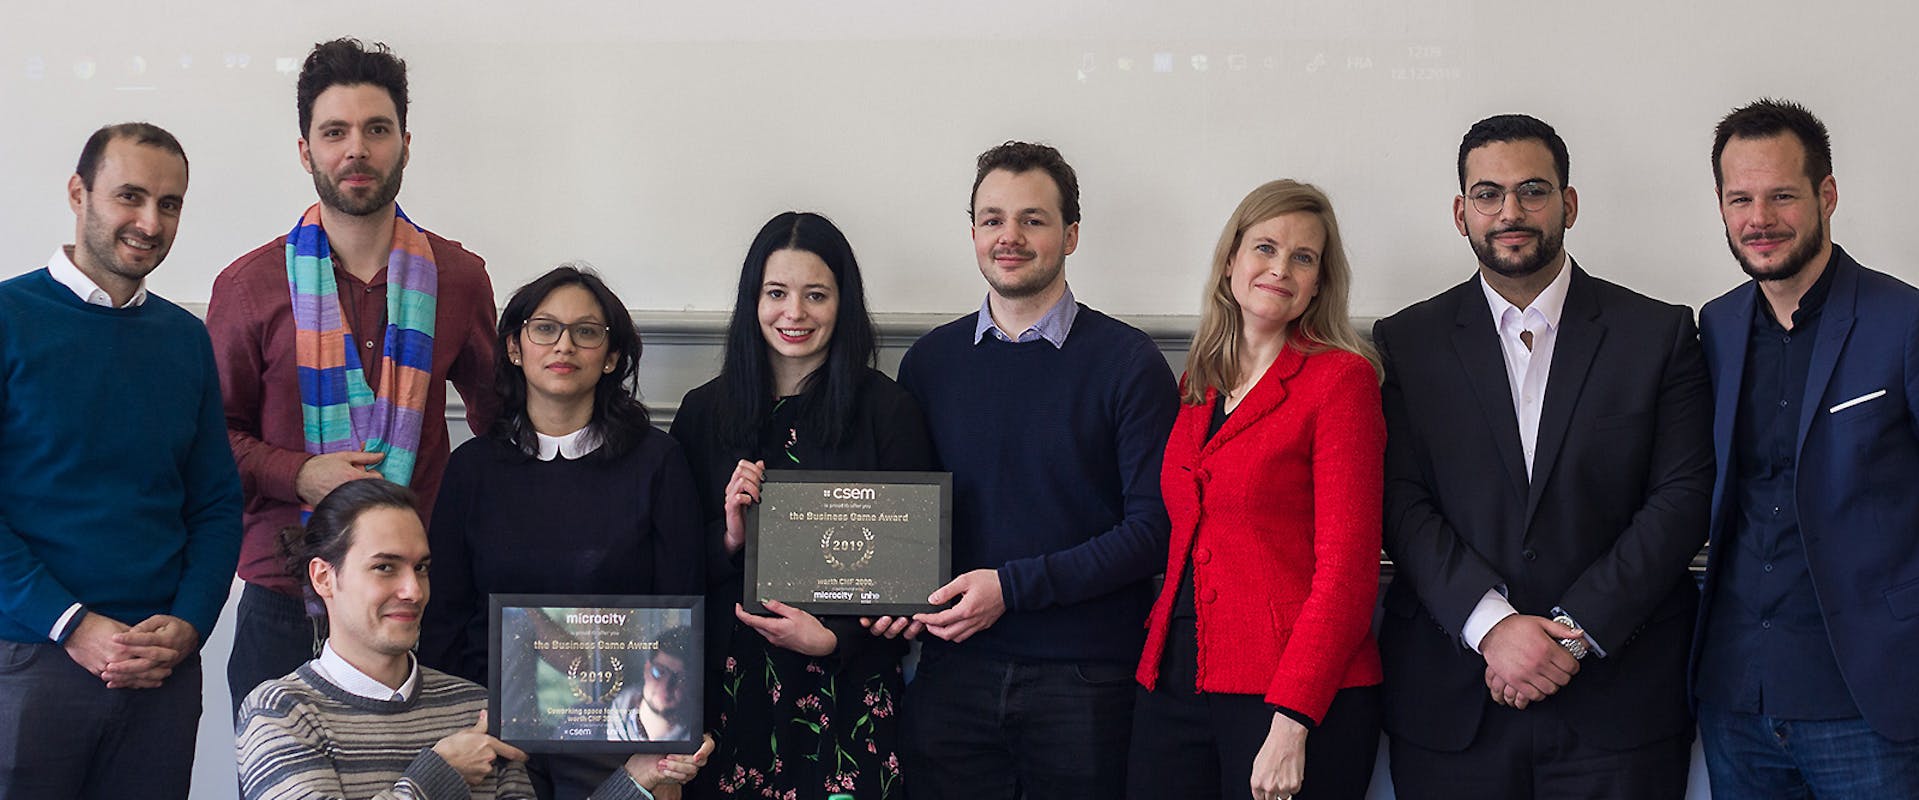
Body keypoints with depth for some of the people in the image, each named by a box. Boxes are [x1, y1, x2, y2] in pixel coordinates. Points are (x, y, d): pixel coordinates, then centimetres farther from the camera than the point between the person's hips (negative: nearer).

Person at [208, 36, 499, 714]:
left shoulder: (458, 277, 8)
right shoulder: (250, 286, 4)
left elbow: (497, 411, 20)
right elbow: (212, 433, 7)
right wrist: (300, 475, -10)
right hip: (283, 600, -1)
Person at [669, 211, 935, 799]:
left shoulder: (887, 411, -1)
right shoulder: (705, 411, 8)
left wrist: (835, 636, -13)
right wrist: (727, 539, -10)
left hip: (849, 680, -2)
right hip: (733, 679, 2)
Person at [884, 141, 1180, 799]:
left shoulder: (1128, 362, -2)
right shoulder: (930, 361, 10)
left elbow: (1153, 528, -8)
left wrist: (1012, 586, -13)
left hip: (1086, 682, -3)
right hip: (954, 670, 3)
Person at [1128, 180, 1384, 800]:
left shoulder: (1340, 377, -5)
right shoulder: (1196, 386, 14)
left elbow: (1347, 568, -11)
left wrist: (1290, 723, -18)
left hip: (1299, 701, -5)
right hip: (1174, 682, 5)